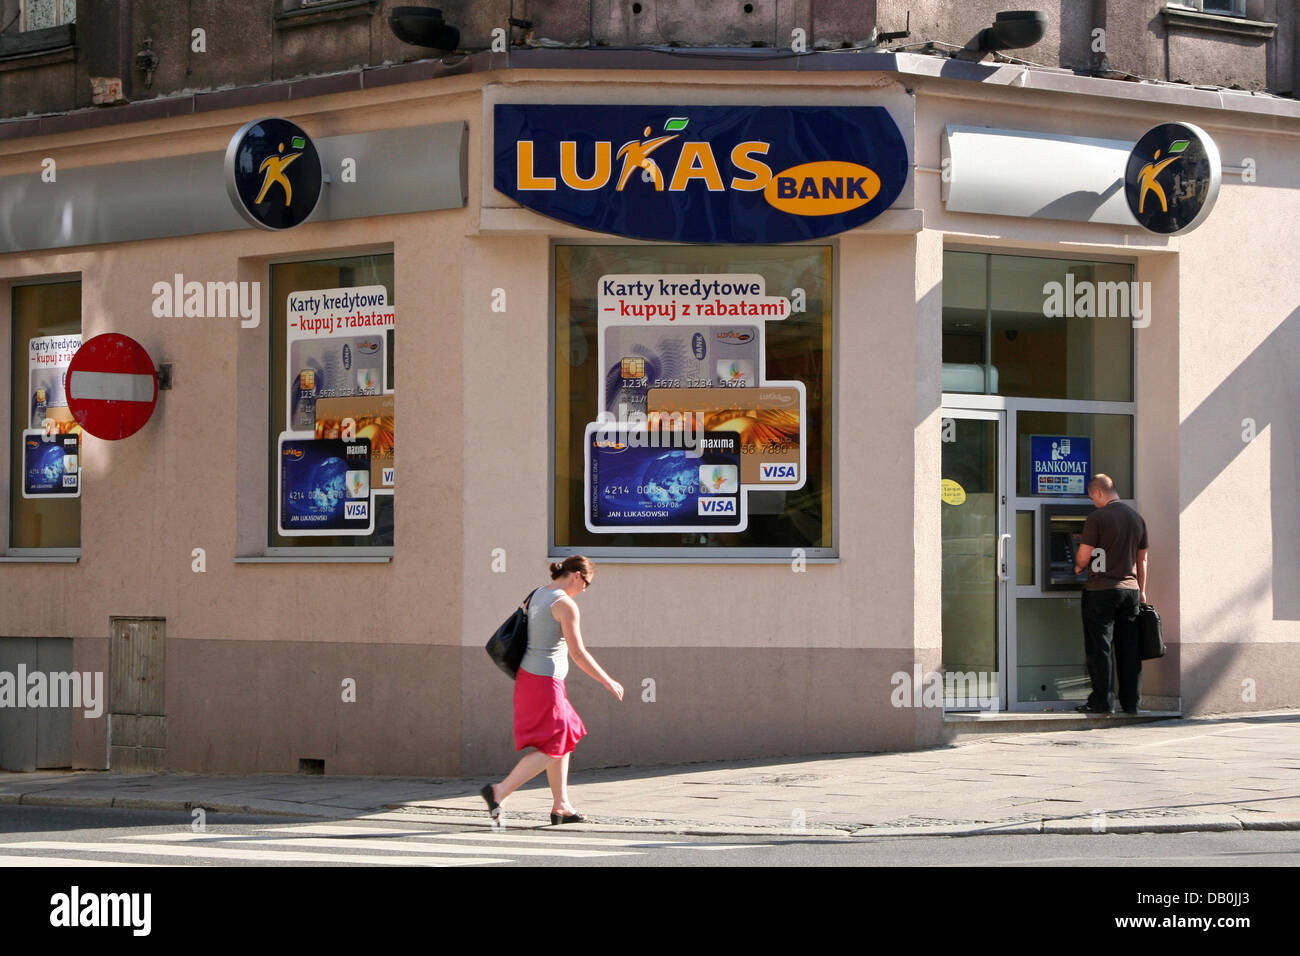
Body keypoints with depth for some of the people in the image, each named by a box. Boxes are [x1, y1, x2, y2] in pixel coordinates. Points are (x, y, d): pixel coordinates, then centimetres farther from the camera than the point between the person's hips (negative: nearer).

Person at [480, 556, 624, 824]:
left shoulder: (538, 595, 11)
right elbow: (578, 654, -17)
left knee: (565, 740, 16)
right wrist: (609, 682, -8)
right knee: (551, 749, -3)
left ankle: (561, 805, 19)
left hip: (528, 677, 10)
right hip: (545, 682, -10)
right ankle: (500, 791, -9)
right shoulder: (566, 605, -16)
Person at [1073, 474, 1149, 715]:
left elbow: (1083, 556, -10)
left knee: (1099, 647, 0)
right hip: (1130, 589, 6)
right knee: (1129, 648, 8)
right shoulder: (1137, 518, 9)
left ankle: (1102, 702, -1)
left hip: (1101, 590, -6)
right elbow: (1142, 559, 15)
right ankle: (1131, 702, 9)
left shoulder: (1097, 518, -11)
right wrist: (1142, 591, 22)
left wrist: (1079, 567, 12)